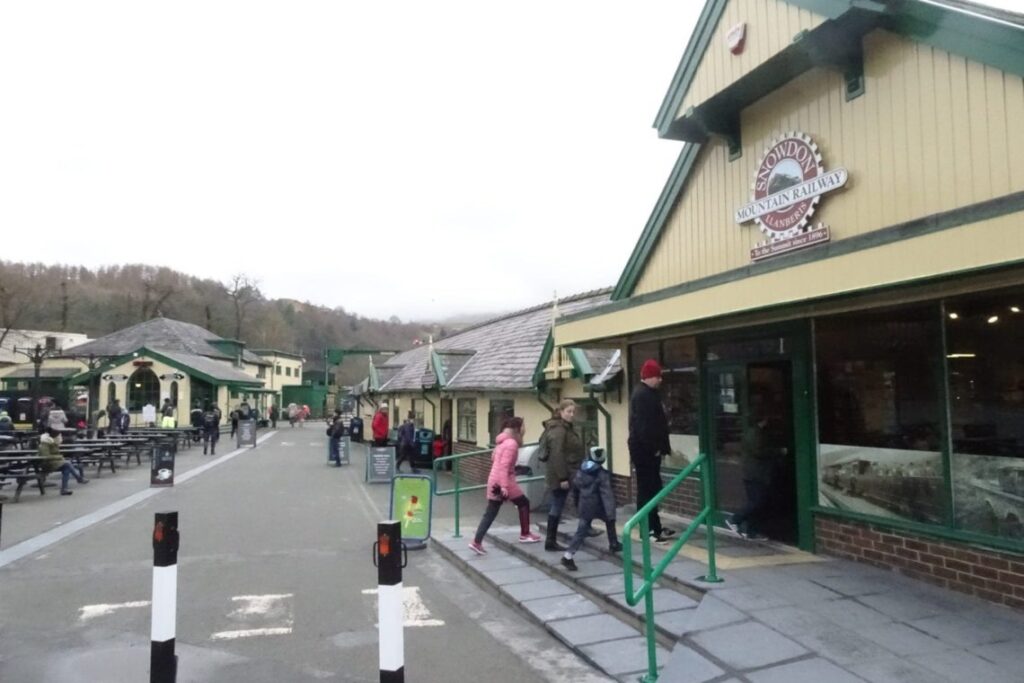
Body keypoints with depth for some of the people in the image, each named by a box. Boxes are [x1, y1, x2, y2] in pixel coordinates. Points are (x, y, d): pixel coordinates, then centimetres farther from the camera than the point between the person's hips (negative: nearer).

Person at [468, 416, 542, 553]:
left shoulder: (502, 441, 14)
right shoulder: (512, 443, -14)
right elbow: (504, 465, -22)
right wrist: (504, 485, -26)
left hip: (494, 480, 8)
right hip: (504, 481, -8)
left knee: (490, 513, 9)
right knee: (524, 503, 12)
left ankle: (476, 542, 3)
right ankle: (525, 534, 21)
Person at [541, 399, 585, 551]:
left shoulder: (566, 428, 16)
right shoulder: (558, 430, -18)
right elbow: (557, 455, -24)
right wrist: (562, 478, -25)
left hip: (567, 474, 10)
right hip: (560, 476, -10)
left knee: (557, 507, 13)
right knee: (557, 507, -3)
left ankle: (551, 540, 19)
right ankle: (551, 541, 4)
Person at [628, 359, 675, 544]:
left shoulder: (647, 393, 18)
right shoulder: (642, 395, -16)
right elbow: (643, 424, -23)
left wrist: (661, 446, 19)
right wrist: (654, 447, -21)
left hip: (647, 448, 11)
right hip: (645, 449, -11)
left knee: (651, 488, 14)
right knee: (647, 489, -6)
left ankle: (654, 527, 22)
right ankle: (648, 529, 0)